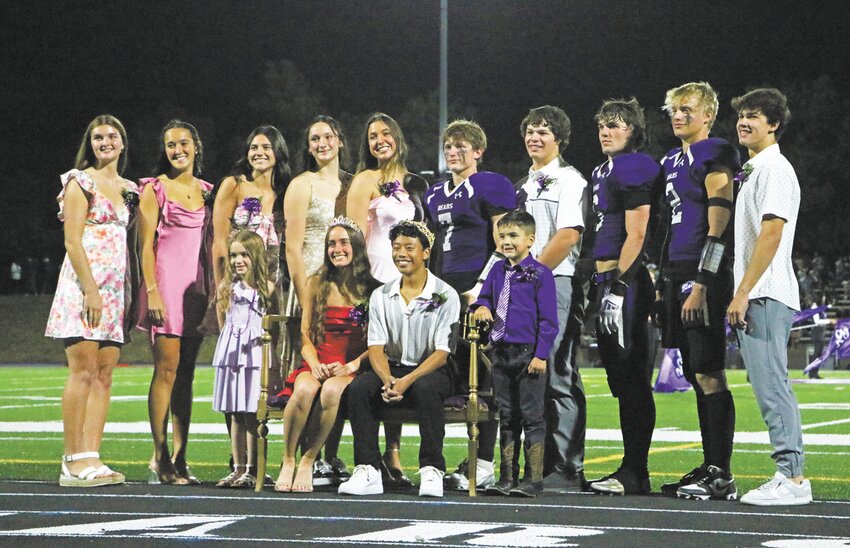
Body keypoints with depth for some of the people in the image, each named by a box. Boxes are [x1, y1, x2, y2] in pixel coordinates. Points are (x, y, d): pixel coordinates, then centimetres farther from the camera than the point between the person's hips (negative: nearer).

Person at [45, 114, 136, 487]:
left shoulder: (128, 189, 19)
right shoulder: (81, 182, -1)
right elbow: (72, 241, -8)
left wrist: (128, 294, 12)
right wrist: (91, 290, -17)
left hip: (115, 287, 7)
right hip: (83, 283, -7)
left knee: (104, 375, 1)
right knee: (83, 370, -12)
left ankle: (91, 458, 1)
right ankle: (73, 463, -12)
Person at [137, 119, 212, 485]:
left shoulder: (204, 191, 14)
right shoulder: (155, 189, 0)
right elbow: (146, 244, -5)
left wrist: (212, 289, 10)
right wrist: (152, 290, -14)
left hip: (196, 285, 5)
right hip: (165, 280, -5)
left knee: (186, 374, 4)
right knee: (167, 368, -10)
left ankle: (180, 459, 6)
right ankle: (160, 458, -9)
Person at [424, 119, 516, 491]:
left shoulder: (491, 187, -3)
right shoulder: (435, 194, 21)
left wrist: (481, 288, -16)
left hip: (479, 292, -8)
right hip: (447, 290, 8)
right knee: (460, 372, 6)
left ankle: (484, 465, -8)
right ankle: (474, 460, 10)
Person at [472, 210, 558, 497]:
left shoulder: (540, 274, -8)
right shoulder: (497, 270, 10)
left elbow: (548, 318, -9)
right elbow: (484, 296, 23)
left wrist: (541, 355, -13)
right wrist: (482, 307, -2)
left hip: (528, 353, -6)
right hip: (501, 352, 6)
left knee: (532, 416, -2)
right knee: (507, 416, 11)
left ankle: (534, 479, 1)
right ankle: (507, 478, 16)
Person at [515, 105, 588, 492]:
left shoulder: (568, 180, -3)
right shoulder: (524, 185, 22)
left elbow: (568, 235, -14)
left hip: (556, 283, -8)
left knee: (558, 378, -10)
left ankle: (567, 471, -11)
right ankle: (535, 465, 10)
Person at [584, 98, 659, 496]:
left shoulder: (635, 169, -9)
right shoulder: (602, 172, 20)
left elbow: (635, 235, -15)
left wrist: (619, 285, -19)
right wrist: (599, 283, 18)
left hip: (626, 279, -10)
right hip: (605, 280, 10)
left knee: (632, 378, -8)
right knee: (620, 378, 11)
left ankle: (634, 473, -6)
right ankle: (632, 472, 15)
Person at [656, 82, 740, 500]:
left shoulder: (715, 156, -8)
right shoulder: (672, 162, 20)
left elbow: (719, 227, -15)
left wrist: (701, 284, -20)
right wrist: (665, 284, 20)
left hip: (705, 278, -9)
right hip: (678, 277, 9)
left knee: (708, 374, -10)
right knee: (696, 375, 10)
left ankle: (721, 475, -8)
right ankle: (710, 467, 14)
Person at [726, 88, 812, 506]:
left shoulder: (773, 169, -10)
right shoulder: (755, 169, 21)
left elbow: (771, 234, -19)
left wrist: (743, 293, -20)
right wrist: (742, 295, 20)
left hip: (765, 296, -11)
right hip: (759, 298, 11)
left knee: (771, 386, -13)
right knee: (771, 388, 9)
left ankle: (792, 479, -14)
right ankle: (789, 478, 11)